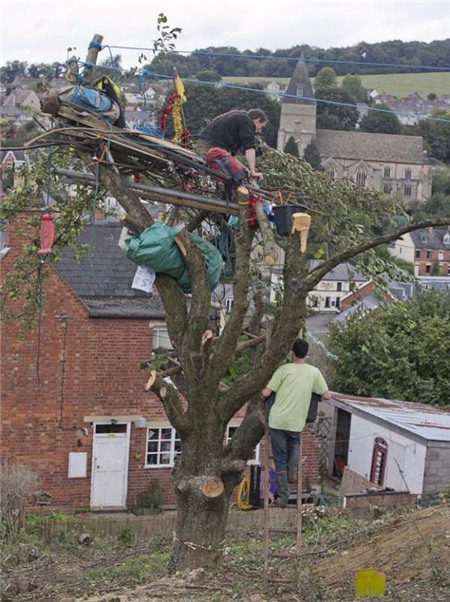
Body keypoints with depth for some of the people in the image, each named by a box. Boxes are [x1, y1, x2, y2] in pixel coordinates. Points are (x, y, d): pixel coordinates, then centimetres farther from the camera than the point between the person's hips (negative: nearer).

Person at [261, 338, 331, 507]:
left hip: (278, 420, -2)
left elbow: (266, 393, -8)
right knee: (294, 442, 35)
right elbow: (327, 395, 3)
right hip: (297, 423, 2)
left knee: (280, 458, 7)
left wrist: (261, 391, 15)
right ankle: (292, 471, 15)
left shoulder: (284, 369, -5)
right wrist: (321, 397, 26)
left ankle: (283, 496, 6)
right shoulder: (314, 372, 2)